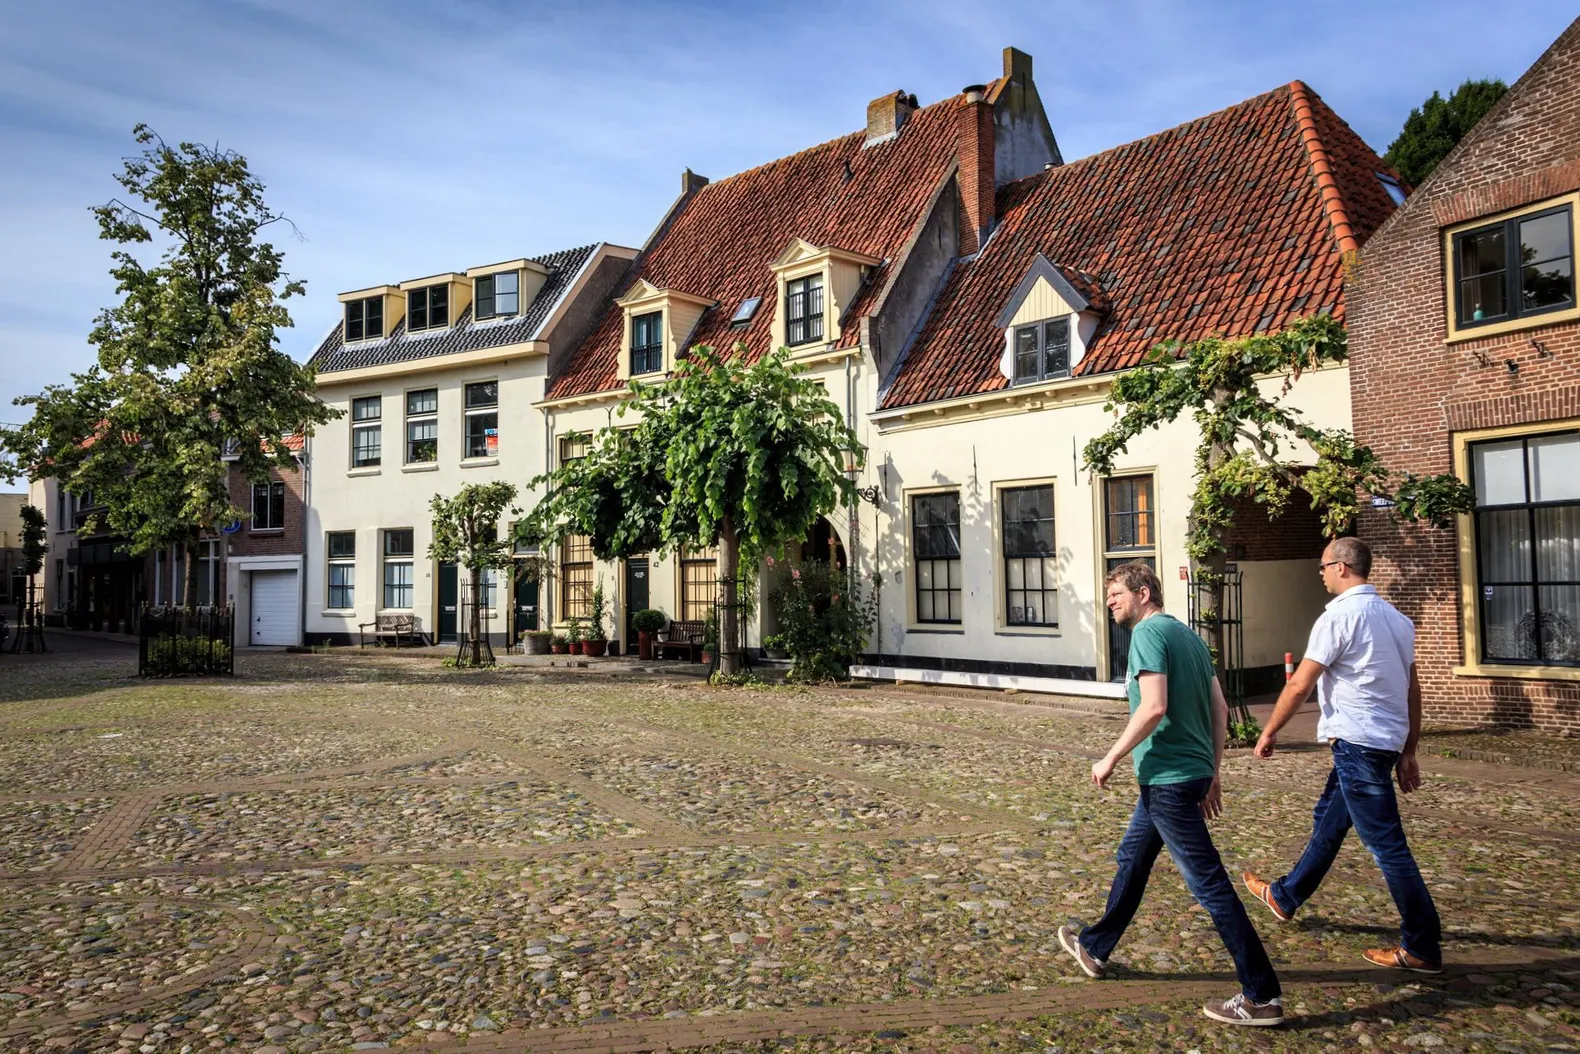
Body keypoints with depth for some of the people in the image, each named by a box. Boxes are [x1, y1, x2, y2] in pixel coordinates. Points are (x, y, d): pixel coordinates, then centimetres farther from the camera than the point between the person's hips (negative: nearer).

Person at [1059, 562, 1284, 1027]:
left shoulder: (1149, 633, -14)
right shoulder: (1188, 635, 12)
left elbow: (1153, 706, -26)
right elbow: (1220, 709, 13)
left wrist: (1111, 758, -16)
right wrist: (1212, 775, 17)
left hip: (1168, 779, -10)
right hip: (1192, 772, 10)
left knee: (1210, 885, -3)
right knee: (1132, 858, 21)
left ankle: (1262, 996, 4)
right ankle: (1095, 948, 35)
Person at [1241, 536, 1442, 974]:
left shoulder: (1340, 615, -15)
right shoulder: (1395, 617, 11)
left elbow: (1299, 685, -14)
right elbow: (1413, 690, 13)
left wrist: (1269, 733, -2)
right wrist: (1408, 752, 19)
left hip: (1356, 740, -9)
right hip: (1387, 740, 9)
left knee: (1386, 843, -2)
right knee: (1328, 820, 19)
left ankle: (1422, 947, 6)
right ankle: (1286, 897, 33)